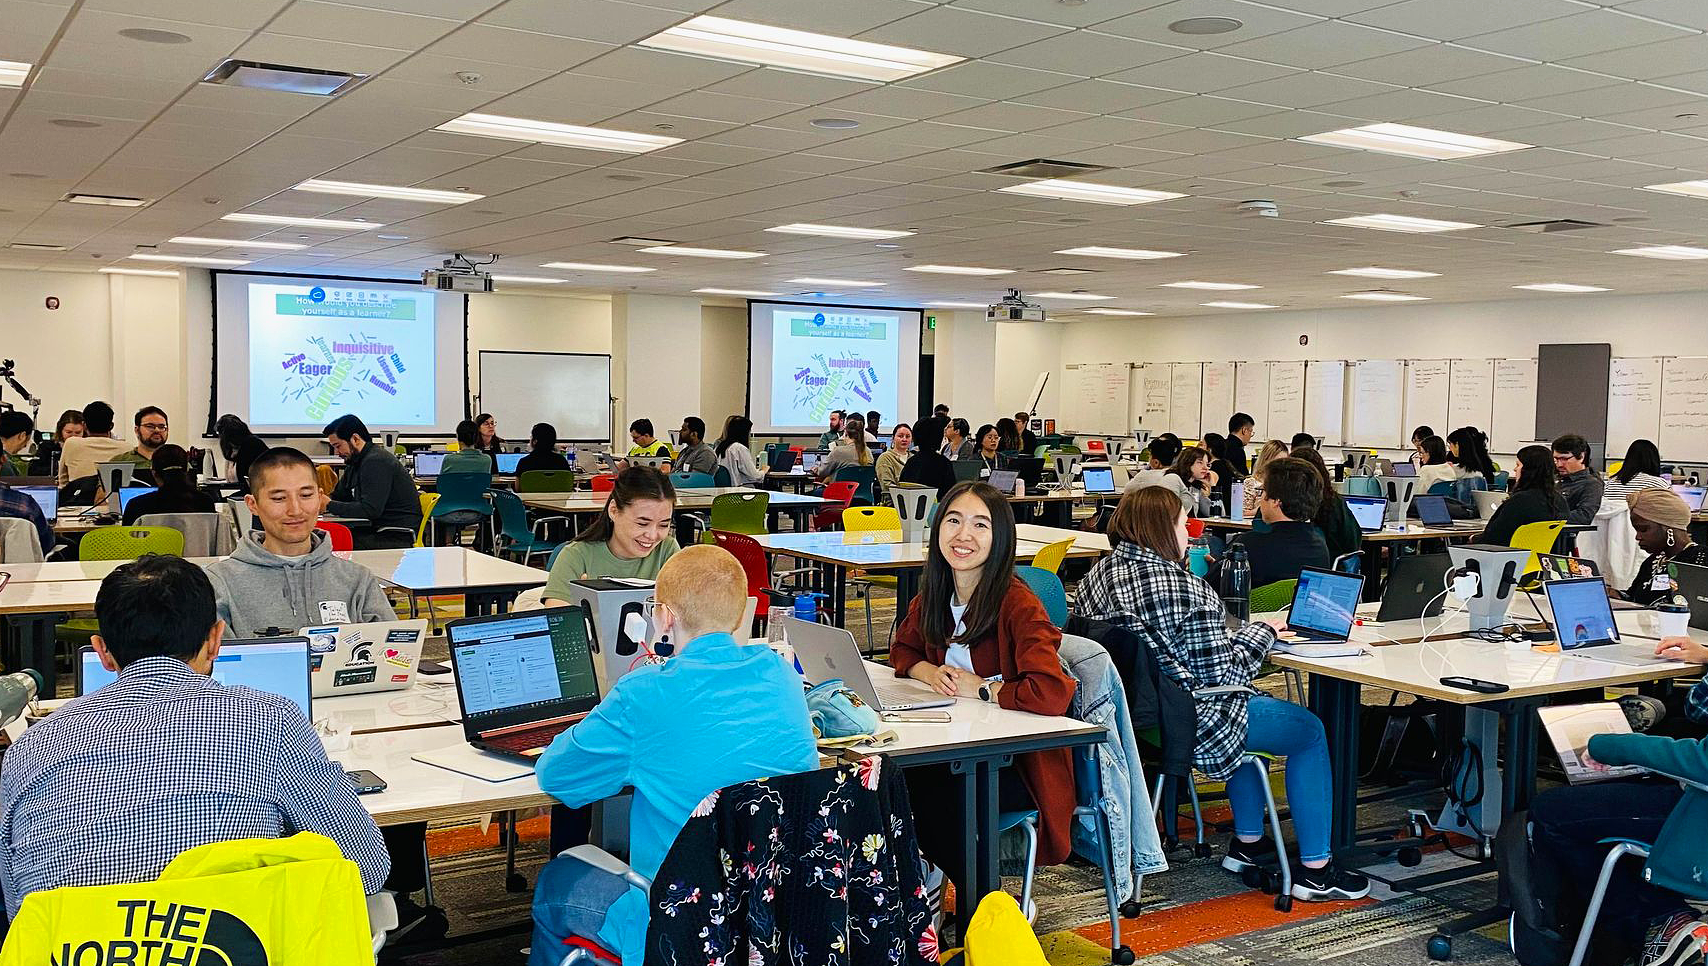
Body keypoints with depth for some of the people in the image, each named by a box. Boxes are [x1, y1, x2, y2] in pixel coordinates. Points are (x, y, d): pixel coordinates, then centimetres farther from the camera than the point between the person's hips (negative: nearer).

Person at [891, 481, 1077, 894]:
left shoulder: (1017, 604, -21)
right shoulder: (933, 595, 3)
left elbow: (1052, 694, -33)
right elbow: (903, 649, 20)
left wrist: (979, 688, -18)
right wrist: (931, 673, -3)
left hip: (1022, 761, -6)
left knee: (930, 795, -27)